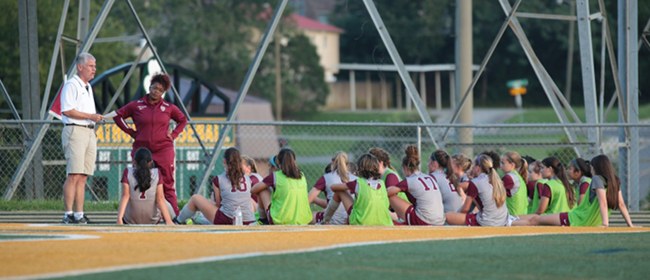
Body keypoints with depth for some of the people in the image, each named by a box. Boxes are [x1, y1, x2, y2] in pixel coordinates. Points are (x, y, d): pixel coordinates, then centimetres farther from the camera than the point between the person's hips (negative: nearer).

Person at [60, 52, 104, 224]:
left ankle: (79, 214, 4)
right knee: (73, 175, -13)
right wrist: (91, 116, -17)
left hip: (89, 131, 9)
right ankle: (68, 214, -15)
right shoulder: (71, 86, -7)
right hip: (75, 131, -9)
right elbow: (67, 110, -17)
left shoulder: (88, 87, 22)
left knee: (83, 177, 5)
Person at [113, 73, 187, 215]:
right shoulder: (136, 105, 4)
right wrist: (131, 132, 6)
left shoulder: (169, 108, 7)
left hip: (164, 150, 0)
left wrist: (173, 134, 8)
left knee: (168, 185, -2)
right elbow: (118, 116, 13)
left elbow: (183, 120, 22)